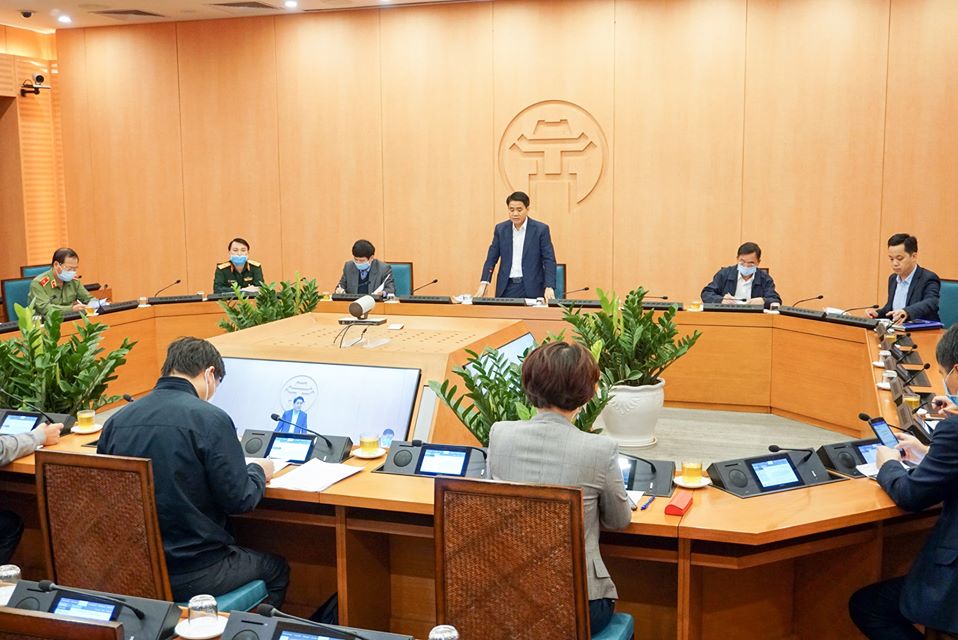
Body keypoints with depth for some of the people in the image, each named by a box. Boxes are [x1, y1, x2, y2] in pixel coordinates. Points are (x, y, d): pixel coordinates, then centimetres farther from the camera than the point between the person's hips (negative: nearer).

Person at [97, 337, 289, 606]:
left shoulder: (116, 421, 0)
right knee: (276, 569, 21)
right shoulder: (211, 419, -17)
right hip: (191, 575, -6)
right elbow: (239, 500, -16)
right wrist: (258, 471, 6)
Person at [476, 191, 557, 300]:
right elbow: (491, 258, 7)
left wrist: (549, 287, -17)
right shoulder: (501, 229, 7)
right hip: (507, 288, 2)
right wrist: (483, 284, -5)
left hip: (531, 288, -2)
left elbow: (549, 260, -4)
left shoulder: (541, 229, -2)